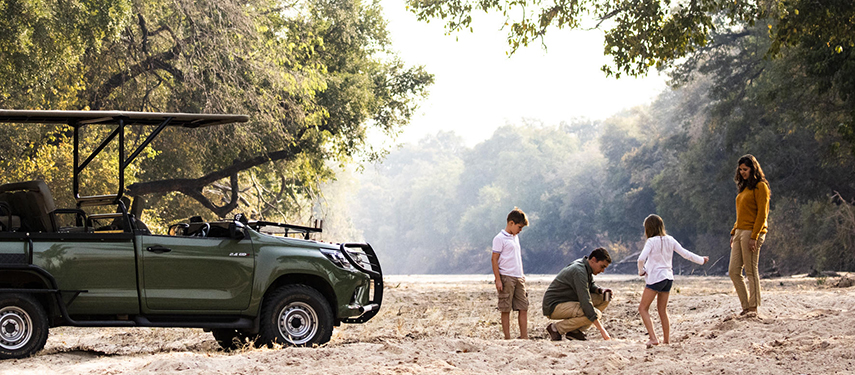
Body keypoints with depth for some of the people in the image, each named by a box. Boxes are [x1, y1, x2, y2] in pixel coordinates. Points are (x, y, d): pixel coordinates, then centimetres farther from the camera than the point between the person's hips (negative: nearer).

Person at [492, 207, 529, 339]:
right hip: (506, 278, -8)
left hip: (518, 278, 8)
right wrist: (498, 279, -14)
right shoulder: (500, 238, -7)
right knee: (506, 309, -2)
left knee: (523, 308, 3)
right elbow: (494, 259, -9)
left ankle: (524, 337, 5)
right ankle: (507, 338, 1)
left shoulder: (515, 237, 17)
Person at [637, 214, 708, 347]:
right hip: (668, 277, 7)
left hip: (655, 277, -7)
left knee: (643, 308, -1)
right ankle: (666, 339, 21)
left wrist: (641, 271, -4)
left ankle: (653, 338, -14)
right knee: (662, 310, 17)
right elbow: (685, 253, 11)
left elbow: (641, 259, -22)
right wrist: (701, 260, 25)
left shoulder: (651, 241, -10)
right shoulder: (670, 240, 7)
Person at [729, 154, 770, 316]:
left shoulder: (760, 187, -7)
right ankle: (746, 306, 9)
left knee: (751, 271, -7)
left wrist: (754, 237, -19)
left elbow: (762, 214, -13)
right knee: (733, 271, 4)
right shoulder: (744, 188, 20)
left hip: (752, 232, -9)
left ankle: (754, 308, -2)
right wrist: (733, 232, 17)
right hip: (740, 231, 9)